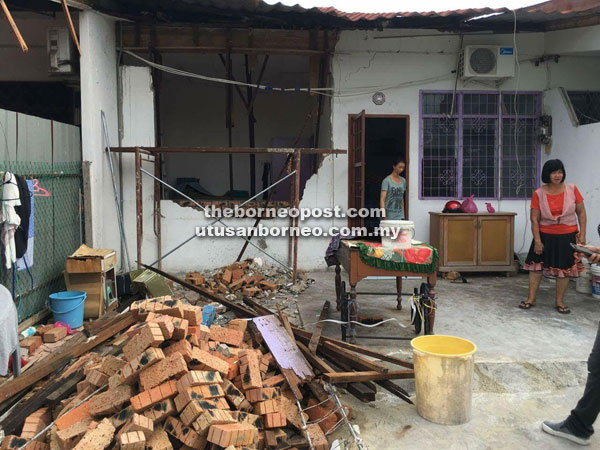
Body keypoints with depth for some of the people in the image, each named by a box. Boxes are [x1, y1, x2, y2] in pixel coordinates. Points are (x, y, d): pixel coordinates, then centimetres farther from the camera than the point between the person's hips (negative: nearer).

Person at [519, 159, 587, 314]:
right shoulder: (539, 194, -7)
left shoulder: (572, 189, -5)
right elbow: (534, 219, -7)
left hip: (568, 237, 0)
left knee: (564, 269, 5)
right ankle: (531, 299, 14)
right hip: (545, 236, 0)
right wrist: (537, 240, -10)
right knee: (536, 265, 2)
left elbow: (581, 213, 2)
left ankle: (560, 302, 19)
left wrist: (582, 234, -4)